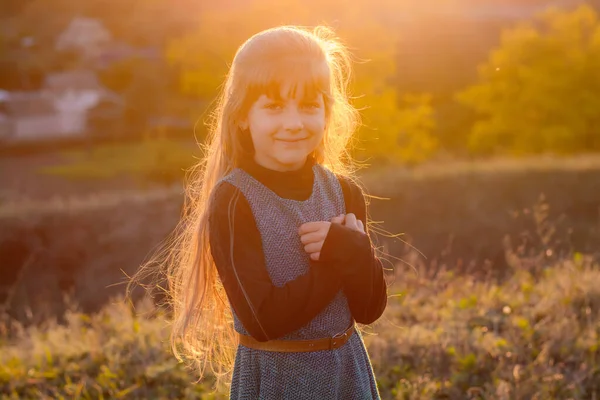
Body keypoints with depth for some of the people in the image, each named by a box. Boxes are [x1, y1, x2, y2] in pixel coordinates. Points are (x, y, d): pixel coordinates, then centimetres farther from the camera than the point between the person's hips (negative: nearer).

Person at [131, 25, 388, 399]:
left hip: (348, 369, 4)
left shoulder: (344, 192, -3)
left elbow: (370, 309, -3)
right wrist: (341, 261, -19)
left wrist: (352, 253, -21)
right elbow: (264, 320, -22)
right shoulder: (231, 201, -17)